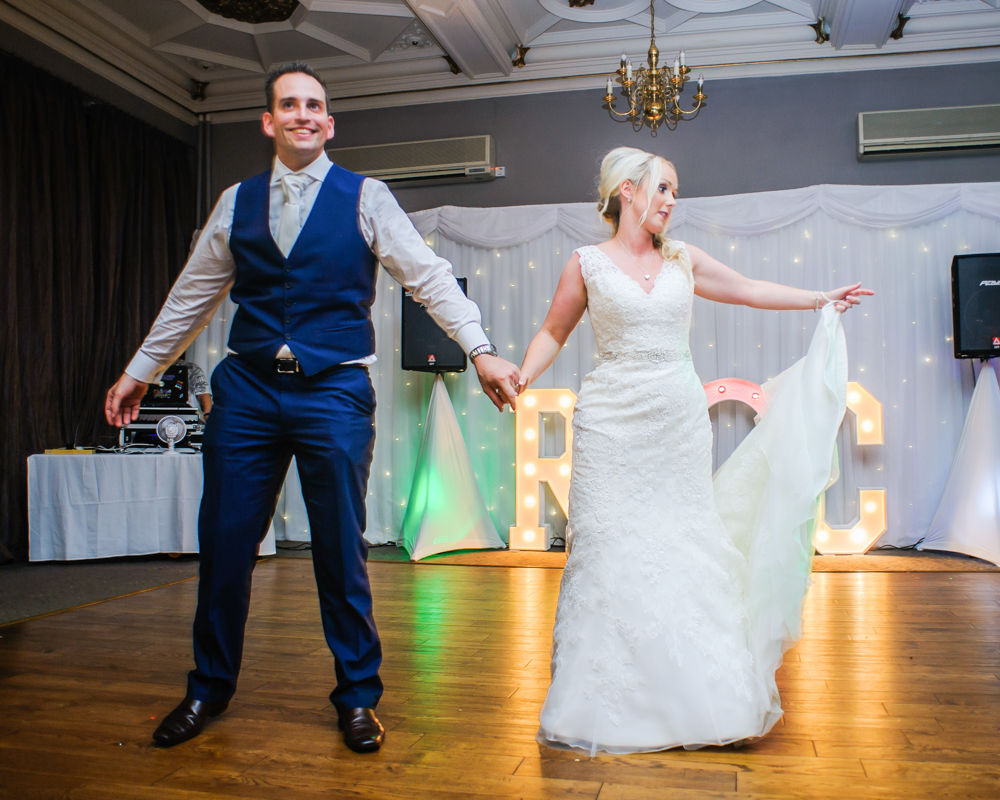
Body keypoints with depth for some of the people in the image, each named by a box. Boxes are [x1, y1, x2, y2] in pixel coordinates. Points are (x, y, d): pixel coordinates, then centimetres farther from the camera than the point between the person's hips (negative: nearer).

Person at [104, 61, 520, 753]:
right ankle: (209, 689, 29)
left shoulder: (365, 197, 3)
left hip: (335, 391, -3)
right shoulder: (237, 202, 12)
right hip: (247, 390, 3)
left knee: (341, 551, 3)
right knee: (224, 543, 8)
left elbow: (431, 277, -5)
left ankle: (358, 696, 21)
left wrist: (481, 351, -17)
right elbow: (193, 294, 19)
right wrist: (140, 371, 22)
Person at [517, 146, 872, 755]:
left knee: (682, 545, 5)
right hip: (614, 424, -3)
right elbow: (554, 332, 7)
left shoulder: (682, 259, 11)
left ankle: (691, 694, 18)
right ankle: (610, 700, 9)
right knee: (610, 550, -4)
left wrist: (823, 298, 27)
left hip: (680, 423, 4)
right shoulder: (588, 263, 2)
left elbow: (748, 289, 22)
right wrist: (523, 376, -11)